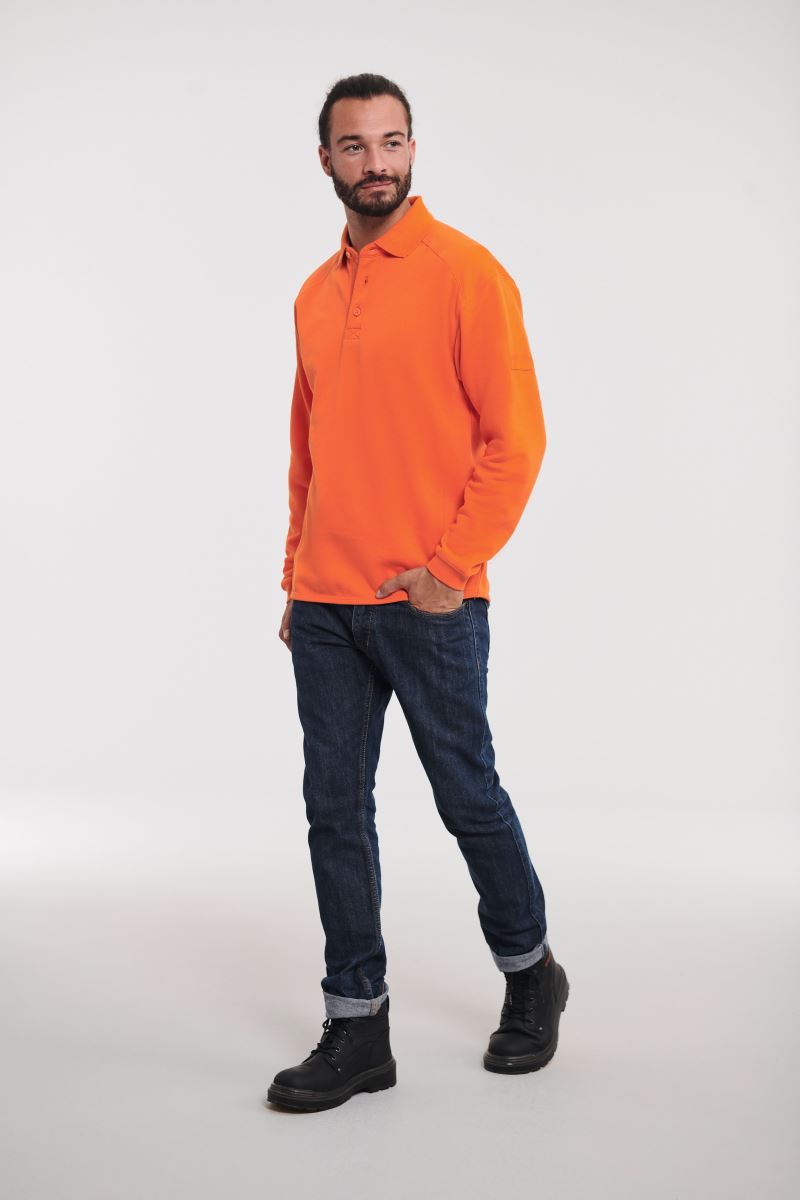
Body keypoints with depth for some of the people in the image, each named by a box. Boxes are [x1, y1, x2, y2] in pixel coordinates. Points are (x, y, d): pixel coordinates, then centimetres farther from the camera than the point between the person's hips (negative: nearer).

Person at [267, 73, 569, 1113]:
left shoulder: (465, 272, -6)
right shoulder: (316, 295, 14)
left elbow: (515, 439, -10)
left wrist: (452, 568, -14)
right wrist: (298, 579, 14)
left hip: (429, 602, -6)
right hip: (325, 607, 6)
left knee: (468, 796, 7)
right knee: (336, 813, 7)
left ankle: (531, 976, 30)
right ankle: (358, 1030, 18)